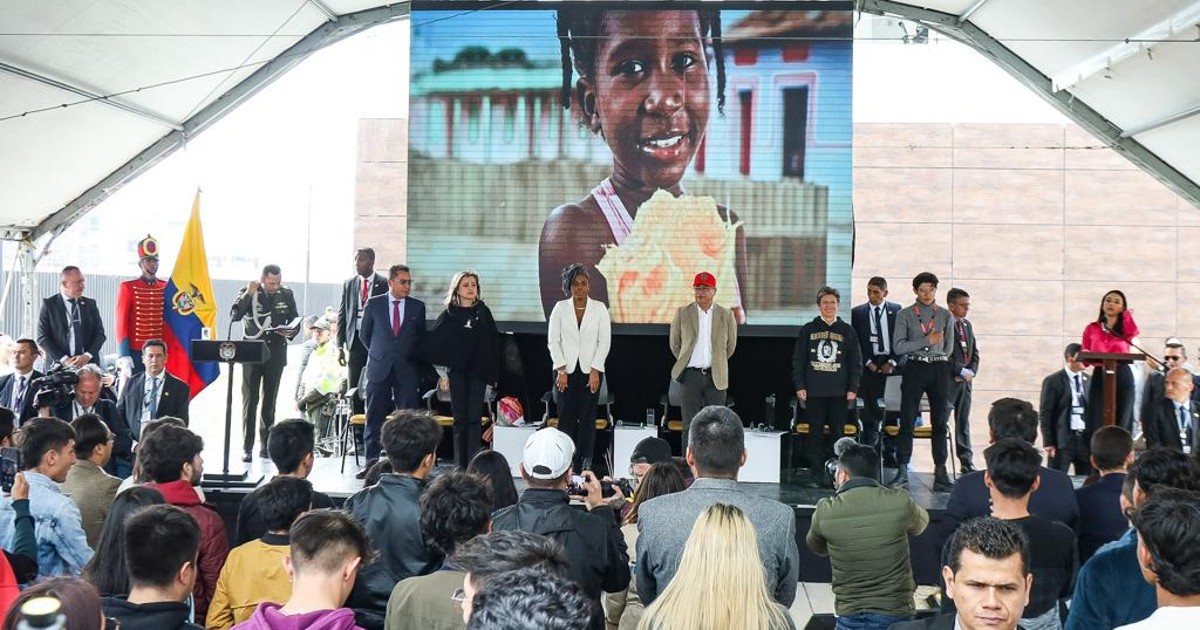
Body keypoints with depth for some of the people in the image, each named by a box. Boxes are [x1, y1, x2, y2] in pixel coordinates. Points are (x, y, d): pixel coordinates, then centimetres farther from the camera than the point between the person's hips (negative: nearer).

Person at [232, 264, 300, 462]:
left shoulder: (287, 294, 3)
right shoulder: (248, 292, -4)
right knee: (250, 401, -1)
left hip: (275, 354, 2)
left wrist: (291, 332, -9)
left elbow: (295, 320, 12)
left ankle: (266, 446, 17)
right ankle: (247, 447, 2)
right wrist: (248, 294, -24)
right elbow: (234, 316, -16)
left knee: (269, 401, 9)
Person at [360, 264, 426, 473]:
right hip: (379, 369, 0)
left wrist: (411, 357, 9)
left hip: (408, 370, 0)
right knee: (374, 417, 4)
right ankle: (371, 460, 12)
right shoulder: (373, 304, 3)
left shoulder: (417, 306, 5)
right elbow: (364, 334, 13)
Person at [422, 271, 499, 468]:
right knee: (460, 419, 2)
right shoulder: (449, 315, 4)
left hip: (478, 372, 1)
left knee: (474, 419, -4)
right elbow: (434, 345, 5)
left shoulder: (483, 312, 8)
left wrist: (492, 375, 3)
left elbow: (493, 343, 8)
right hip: (456, 373, -1)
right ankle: (460, 465, 7)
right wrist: (442, 374, -1)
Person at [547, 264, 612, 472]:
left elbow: (605, 341, 1)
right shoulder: (560, 308, 5)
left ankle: (586, 462, 4)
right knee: (566, 416, -2)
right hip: (565, 370, 0)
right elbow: (553, 340, 2)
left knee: (587, 417, -1)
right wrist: (561, 370, -5)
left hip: (590, 370, 0)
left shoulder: (599, 308, 4)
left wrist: (595, 371, -7)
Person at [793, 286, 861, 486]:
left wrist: (853, 388, -1)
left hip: (839, 392, 0)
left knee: (838, 432, 1)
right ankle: (815, 475, 9)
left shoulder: (847, 331, 7)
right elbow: (798, 360, 6)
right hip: (814, 391, 0)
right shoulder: (808, 330, 7)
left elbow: (855, 362, 7)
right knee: (815, 433, 3)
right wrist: (799, 386, -2)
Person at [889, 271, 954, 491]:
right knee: (907, 422, -5)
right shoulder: (905, 315, 3)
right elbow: (898, 346, -7)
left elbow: (948, 347, 16)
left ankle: (941, 474, 7)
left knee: (940, 422, 3)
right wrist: (927, 341, -10)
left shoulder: (945, 315, 11)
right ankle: (902, 473, -2)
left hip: (939, 368, 2)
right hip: (915, 368, -2)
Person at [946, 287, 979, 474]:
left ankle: (966, 461, 14)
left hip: (965, 379, 7)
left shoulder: (968, 325, 16)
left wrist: (972, 371, 2)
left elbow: (974, 352, 18)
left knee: (964, 421, 10)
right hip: (948, 379, -7)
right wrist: (961, 371, -13)